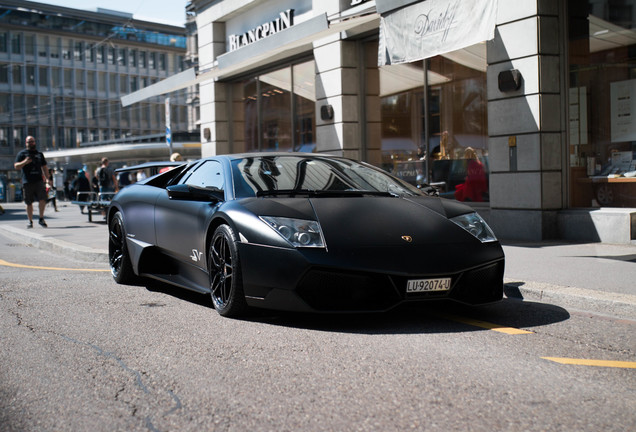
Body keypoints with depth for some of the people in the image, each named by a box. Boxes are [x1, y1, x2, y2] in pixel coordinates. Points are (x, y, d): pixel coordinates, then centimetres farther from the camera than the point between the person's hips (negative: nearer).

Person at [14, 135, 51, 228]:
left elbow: (44, 167, 23)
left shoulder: (39, 154, 18)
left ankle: (41, 219, 2)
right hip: (27, 182, -2)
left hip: (39, 181, 2)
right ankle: (30, 221, 13)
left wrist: (48, 178, 14)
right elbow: (16, 166, -1)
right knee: (29, 203, 2)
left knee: (42, 199, -14)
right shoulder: (22, 154, 7)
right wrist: (24, 162, -20)